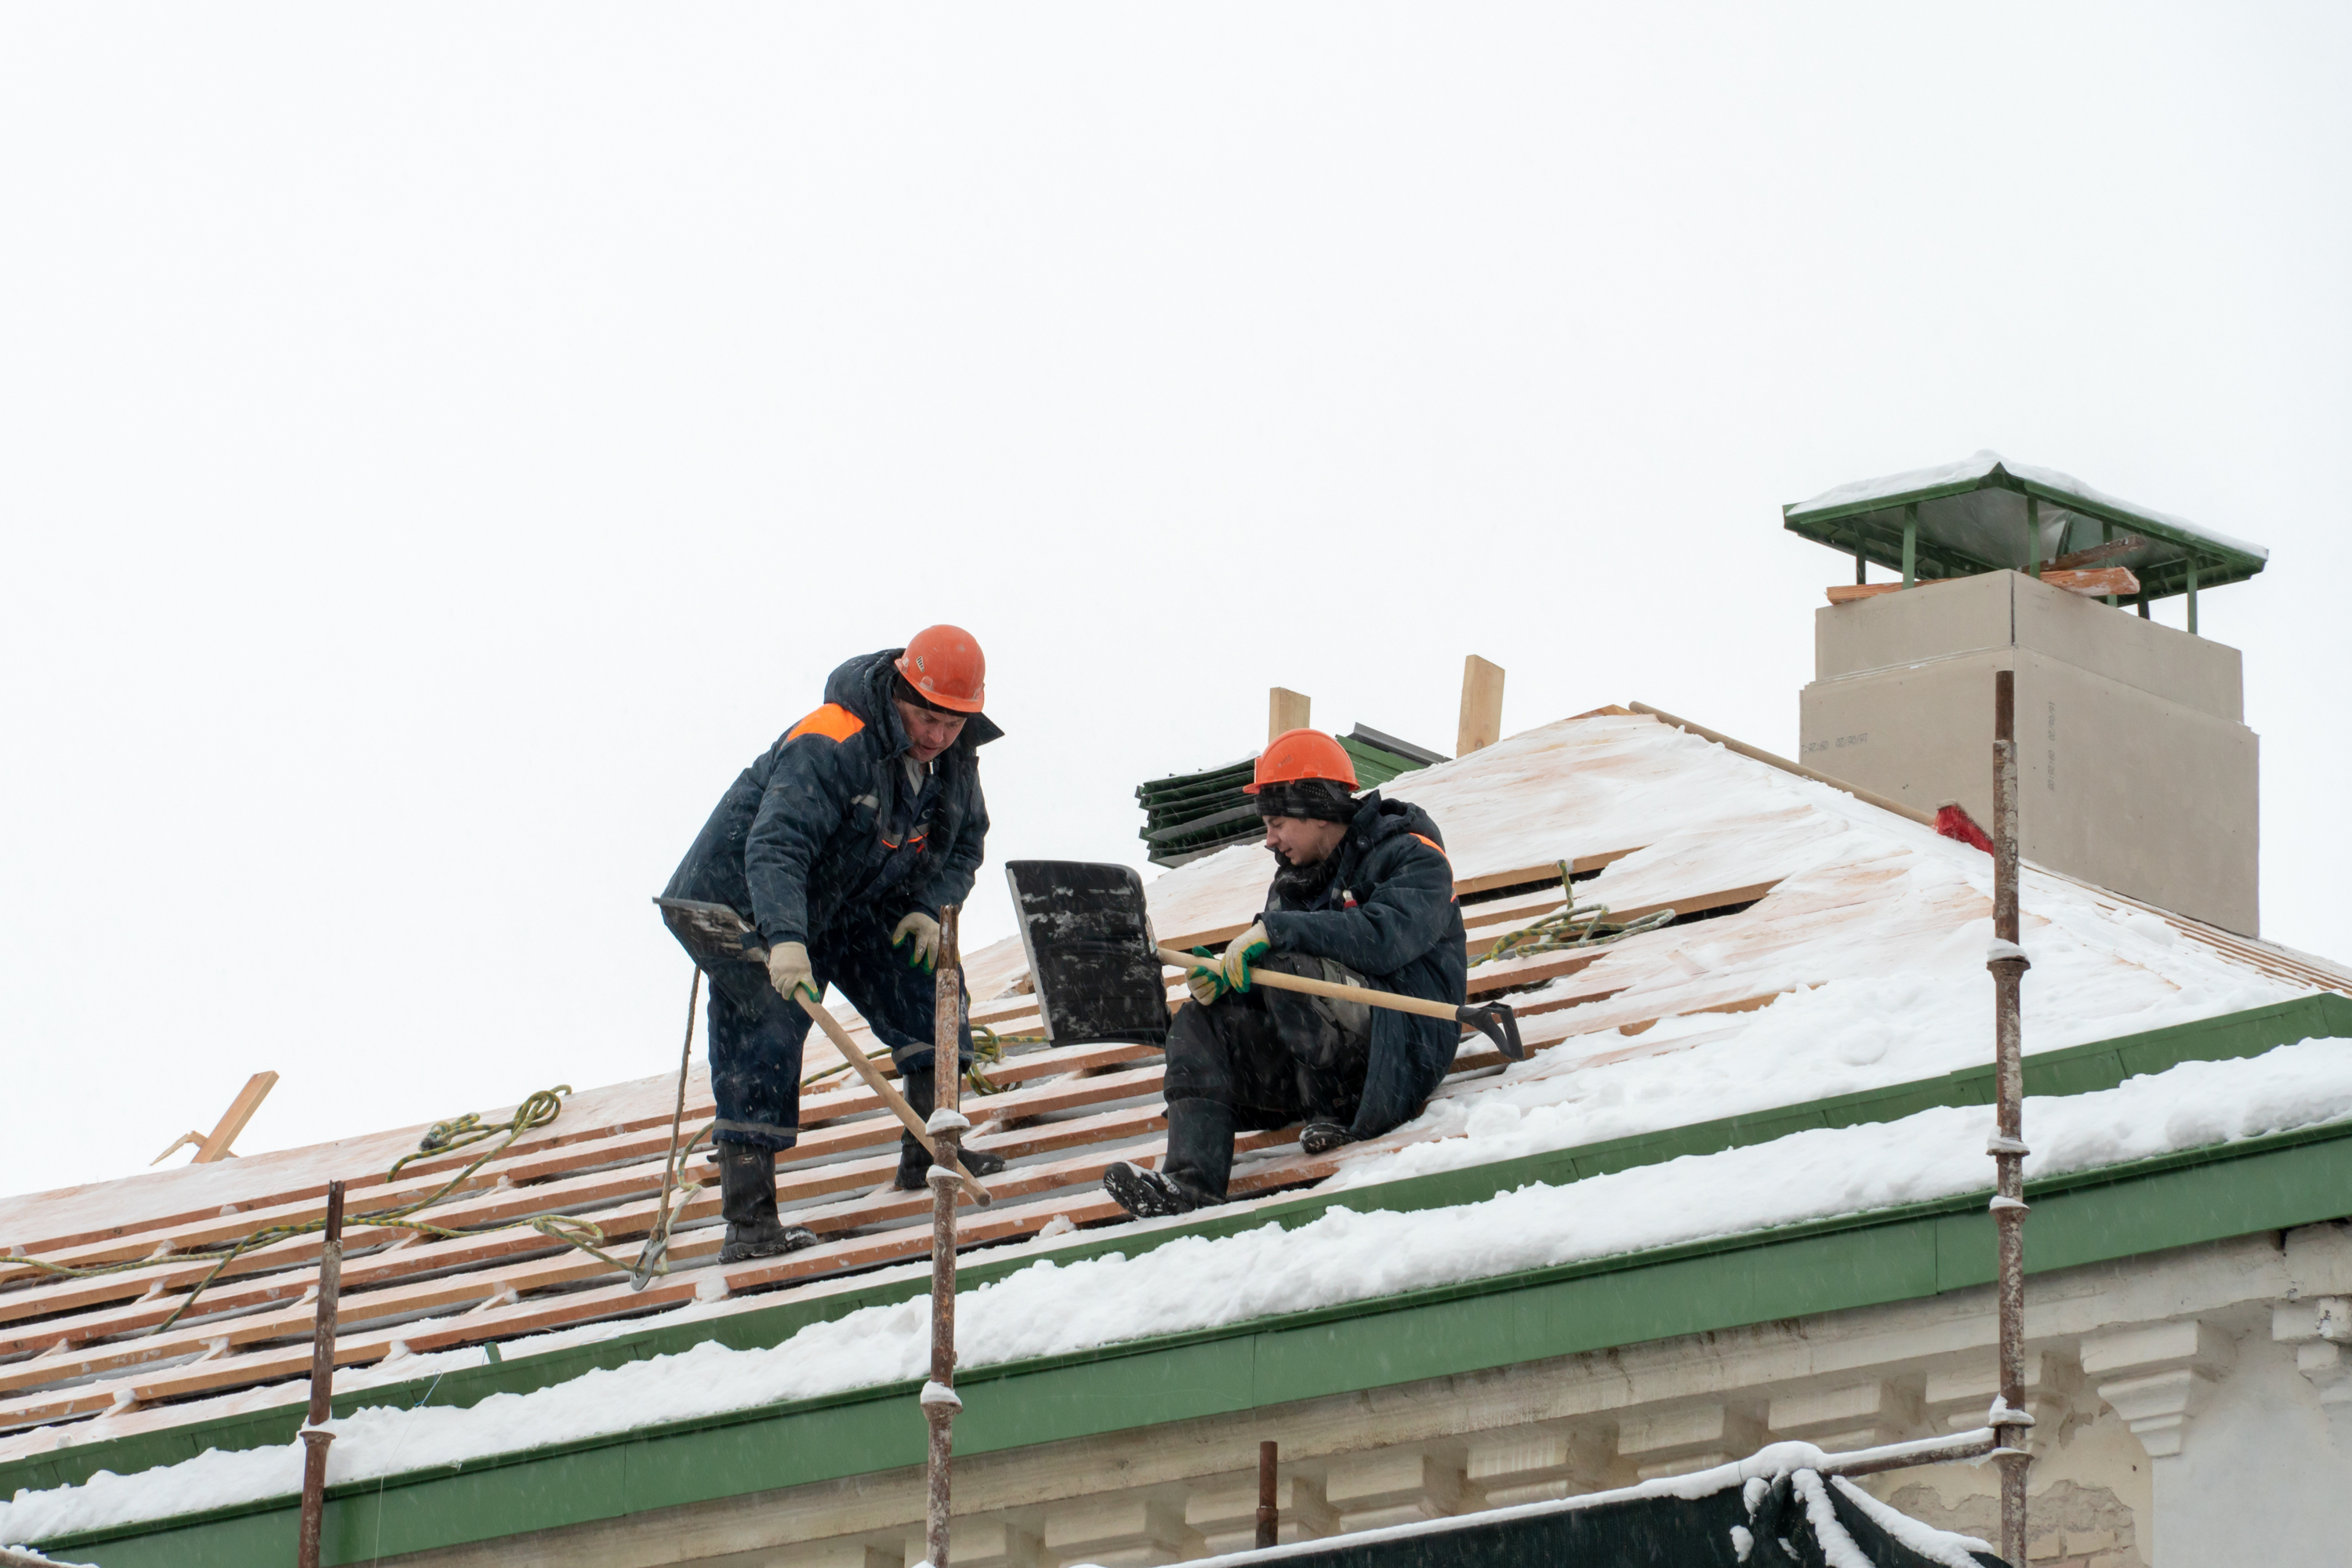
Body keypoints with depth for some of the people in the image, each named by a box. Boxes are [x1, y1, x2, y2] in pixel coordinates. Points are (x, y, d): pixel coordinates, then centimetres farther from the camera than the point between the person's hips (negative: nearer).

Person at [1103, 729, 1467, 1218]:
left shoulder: (1411, 859, -4)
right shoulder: (1294, 879, 20)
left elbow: (1385, 938, -24)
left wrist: (1278, 930, -25)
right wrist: (1225, 978, -10)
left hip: (1406, 1039, -8)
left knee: (1290, 967, -29)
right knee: (1198, 1025, -7)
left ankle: (1333, 1114, -15)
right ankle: (1191, 1186, -23)